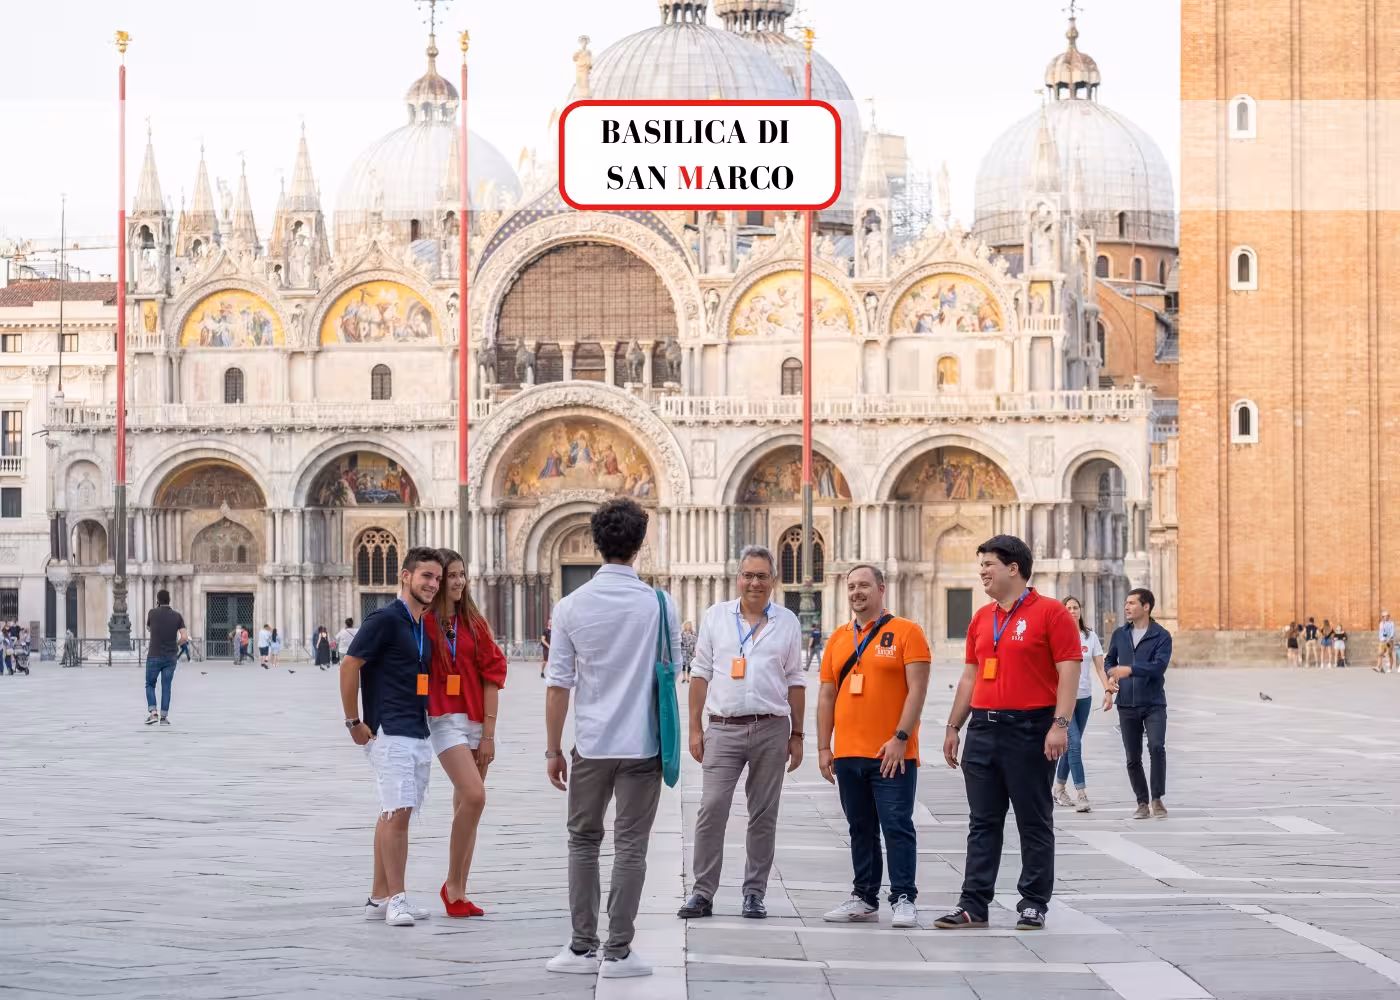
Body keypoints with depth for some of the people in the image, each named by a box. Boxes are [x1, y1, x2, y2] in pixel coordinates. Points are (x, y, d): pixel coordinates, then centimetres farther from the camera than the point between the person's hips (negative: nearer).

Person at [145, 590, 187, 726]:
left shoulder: (153, 613, -4)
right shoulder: (177, 616, 0)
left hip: (154, 657, -2)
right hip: (170, 658, 2)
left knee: (150, 685, 11)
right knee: (166, 687, 7)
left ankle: (153, 713, -5)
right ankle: (164, 717, 4)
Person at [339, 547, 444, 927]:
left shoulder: (423, 627, 15)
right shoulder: (386, 619, -10)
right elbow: (349, 665, -12)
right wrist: (354, 722, -11)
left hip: (418, 734, 8)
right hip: (389, 733, -8)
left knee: (395, 814, 10)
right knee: (398, 812, -14)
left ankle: (379, 898, 14)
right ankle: (396, 898, -12)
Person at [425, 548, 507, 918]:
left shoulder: (474, 623, 10)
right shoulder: (424, 622, -3)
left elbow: (491, 674, 7)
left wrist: (488, 733, -1)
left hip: (478, 721, 5)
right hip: (444, 718, -5)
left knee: (466, 806, 6)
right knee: (473, 797, -20)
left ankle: (459, 894, 11)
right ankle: (452, 885, -8)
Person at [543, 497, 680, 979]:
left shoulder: (572, 606, -5)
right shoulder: (659, 604, -6)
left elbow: (557, 686, -4)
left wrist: (553, 749, 5)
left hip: (591, 745, 1)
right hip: (642, 743, -1)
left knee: (583, 841, 14)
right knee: (630, 847, 4)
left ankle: (583, 947, 13)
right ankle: (618, 952, 3)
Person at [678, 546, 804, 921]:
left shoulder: (787, 622, 9)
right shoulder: (715, 617, 8)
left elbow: (794, 681, 11)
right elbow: (701, 675, 8)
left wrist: (797, 735, 8)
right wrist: (695, 728, 4)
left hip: (771, 729, 1)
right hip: (724, 728, -1)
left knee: (763, 816, 4)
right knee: (711, 809, -8)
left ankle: (754, 893, 11)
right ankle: (702, 892, -3)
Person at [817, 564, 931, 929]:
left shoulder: (906, 632, -3)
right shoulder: (838, 639, 13)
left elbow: (917, 689, -9)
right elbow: (827, 696, 14)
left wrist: (900, 738, -15)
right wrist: (824, 748, 8)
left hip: (891, 755, -5)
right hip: (848, 755, 5)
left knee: (897, 827, -5)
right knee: (861, 830, 11)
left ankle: (903, 899, -2)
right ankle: (864, 898, 17)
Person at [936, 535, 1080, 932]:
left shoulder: (1050, 613, -6)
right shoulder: (981, 618, 14)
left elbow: (1069, 672, -11)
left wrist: (1060, 724, -19)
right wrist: (953, 726, 16)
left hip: (1030, 729, -6)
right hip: (984, 728, 6)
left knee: (1034, 822, 2)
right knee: (982, 823, 6)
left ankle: (1033, 904, 8)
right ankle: (974, 904, 8)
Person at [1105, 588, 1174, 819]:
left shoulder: (1161, 636, -5)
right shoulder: (1120, 634, 9)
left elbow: (1159, 665, -18)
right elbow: (1109, 660, 19)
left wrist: (1129, 669, -26)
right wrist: (1111, 677, -2)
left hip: (1153, 704, -4)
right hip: (1127, 705, 4)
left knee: (1156, 747, -21)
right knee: (1133, 758, 6)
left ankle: (1157, 800, -10)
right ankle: (1142, 802, 19)